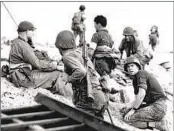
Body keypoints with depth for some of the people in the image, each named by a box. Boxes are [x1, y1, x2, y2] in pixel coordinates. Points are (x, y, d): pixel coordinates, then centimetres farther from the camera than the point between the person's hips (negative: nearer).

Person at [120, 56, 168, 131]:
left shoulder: (141, 73, -9)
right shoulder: (135, 79, 20)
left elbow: (142, 94, -23)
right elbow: (138, 99, 22)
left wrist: (133, 110, -16)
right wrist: (129, 105, 4)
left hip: (158, 107, -10)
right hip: (151, 105, 10)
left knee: (128, 118, -16)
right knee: (126, 111, 12)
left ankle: (159, 125, -14)